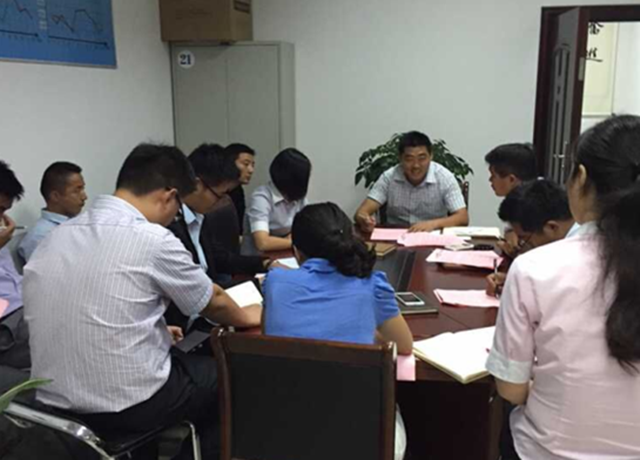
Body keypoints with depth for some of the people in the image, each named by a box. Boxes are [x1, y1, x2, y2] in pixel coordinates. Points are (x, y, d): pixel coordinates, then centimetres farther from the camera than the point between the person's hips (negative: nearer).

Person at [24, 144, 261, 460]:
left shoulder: (53, 238, 2)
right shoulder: (153, 240, -18)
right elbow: (213, 303, -2)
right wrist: (245, 317, 18)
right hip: (130, 405, -7)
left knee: (194, 362, 28)